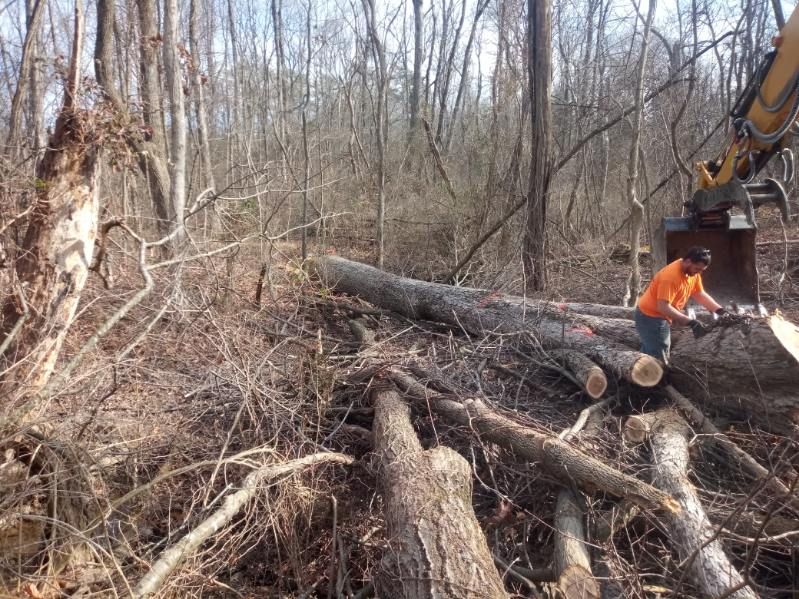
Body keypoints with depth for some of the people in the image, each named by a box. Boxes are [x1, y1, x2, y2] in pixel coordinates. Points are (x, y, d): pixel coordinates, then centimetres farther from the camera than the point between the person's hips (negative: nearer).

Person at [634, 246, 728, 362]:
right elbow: (663, 307, -34)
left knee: (649, 356, 19)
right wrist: (691, 323, -35)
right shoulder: (670, 276, -30)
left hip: (662, 318, 10)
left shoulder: (693, 271, -2)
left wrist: (720, 310, -6)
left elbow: (700, 294, 7)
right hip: (650, 318, -10)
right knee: (660, 362, -9)